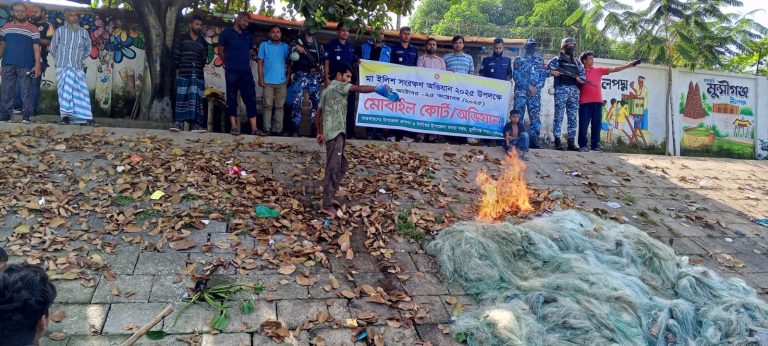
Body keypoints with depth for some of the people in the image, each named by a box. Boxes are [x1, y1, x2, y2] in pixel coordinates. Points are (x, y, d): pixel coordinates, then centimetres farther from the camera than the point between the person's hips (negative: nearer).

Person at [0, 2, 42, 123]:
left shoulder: (33, 29, 3)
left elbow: (36, 48, -2)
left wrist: (37, 65, -11)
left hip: (26, 66, -3)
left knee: (26, 91, -2)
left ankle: (27, 115, 1)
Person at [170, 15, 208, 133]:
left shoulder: (203, 42, 18)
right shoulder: (182, 39, 9)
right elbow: (176, 55, 4)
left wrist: (205, 58, 0)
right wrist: (177, 69, -4)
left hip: (198, 75, 3)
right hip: (183, 74, -2)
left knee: (196, 98, -2)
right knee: (182, 97, -7)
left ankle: (196, 124, -5)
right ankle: (177, 122, -8)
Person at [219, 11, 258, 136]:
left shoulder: (248, 35, 15)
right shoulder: (227, 32, 4)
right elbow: (221, 51, 6)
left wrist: (245, 63, 13)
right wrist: (229, 64, 8)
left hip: (246, 72, 4)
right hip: (232, 72, -4)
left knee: (251, 99, -2)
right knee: (232, 99, 0)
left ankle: (254, 128, -2)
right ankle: (234, 127, 2)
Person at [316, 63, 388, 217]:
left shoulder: (327, 90, 22)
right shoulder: (338, 85, -4)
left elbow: (319, 112, 25)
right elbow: (359, 89, -16)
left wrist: (320, 132, 30)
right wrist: (379, 88, -12)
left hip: (331, 132, 10)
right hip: (336, 133, -10)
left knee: (342, 165, 17)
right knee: (333, 168, -11)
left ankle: (330, 196, 22)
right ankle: (327, 205, -11)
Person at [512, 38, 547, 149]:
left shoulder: (540, 60, 16)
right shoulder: (518, 59, 10)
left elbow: (543, 75, 7)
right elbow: (516, 75, -1)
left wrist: (537, 87, -10)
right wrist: (528, 86, -11)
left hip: (535, 92, 2)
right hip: (521, 91, -2)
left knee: (535, 116, -3)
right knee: (518, 115, -6)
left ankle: (534, 140, -2)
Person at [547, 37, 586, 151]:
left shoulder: (577, 63, 22)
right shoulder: (556, 60, 10)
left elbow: (583, 76, 20)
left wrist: (580, 79, -1)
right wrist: (552, 72, -17)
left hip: (574, 91, 5)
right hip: (561, 89, -4)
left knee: (573, 117, 1)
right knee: (559, 116, -9)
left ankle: (571, 142, 1)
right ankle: (557, 141, -11)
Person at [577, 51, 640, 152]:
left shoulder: (599, 70, 15)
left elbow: (614, 69, 11)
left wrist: (628, 65, 6)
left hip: (597, 102, 3)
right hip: (584, 102, -3)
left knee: (596, 124, 4)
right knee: (584, 124, -5)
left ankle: (595, 145, 10)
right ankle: (583, 145, 1)